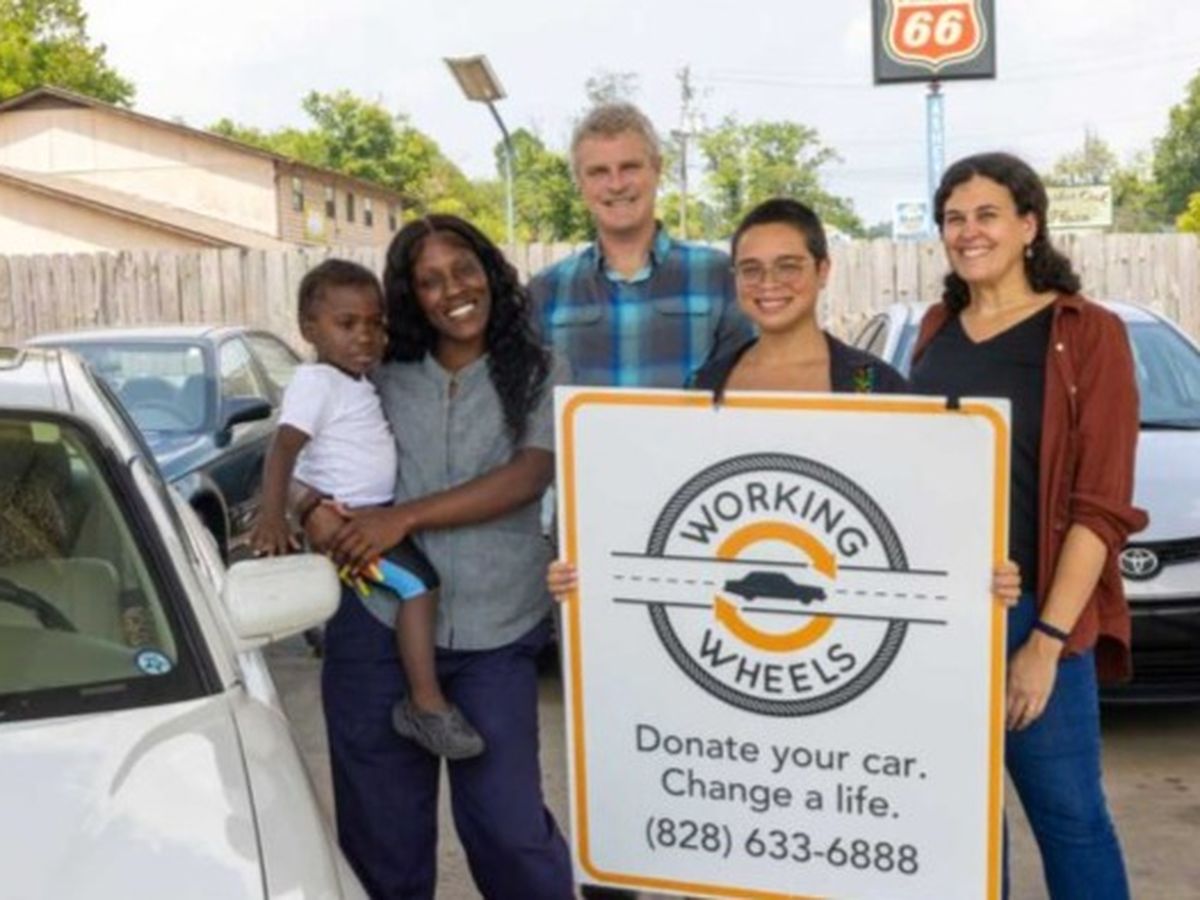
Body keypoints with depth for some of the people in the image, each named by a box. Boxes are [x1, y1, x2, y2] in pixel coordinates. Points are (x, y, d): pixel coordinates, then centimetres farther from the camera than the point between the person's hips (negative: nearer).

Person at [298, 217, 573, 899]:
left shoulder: (537, 375, 2)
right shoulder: (381, 378, 7)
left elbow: (527, 477, -11)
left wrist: (405, 516, -17)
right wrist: (312, 506, -12)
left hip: (495, 635, -2)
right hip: (376, 624, 2)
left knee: (507, 819, -1)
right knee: (381, 823, 11)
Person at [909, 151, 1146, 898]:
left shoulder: (1088, 334, -6)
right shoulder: (937, 331, 11)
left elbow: (1102, 506, -11)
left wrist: (1048, 638, -17)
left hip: (1030, 612, -5)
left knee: (1067, 814, 3)